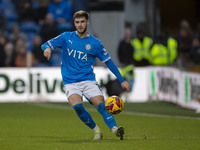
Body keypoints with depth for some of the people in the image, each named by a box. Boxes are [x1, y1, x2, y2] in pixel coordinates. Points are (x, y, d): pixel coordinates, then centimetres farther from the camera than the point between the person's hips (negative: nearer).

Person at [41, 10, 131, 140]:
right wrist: (47, 48, -20)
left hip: (89, 81, 0)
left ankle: (114, 129, -35)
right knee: (77, 106, -26)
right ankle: (96, 130, -10)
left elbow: (109, 62, 10)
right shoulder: (67, 37, 7)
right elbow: (47, 45, 6)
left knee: (101, 105, -23)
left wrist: (122, 80, 8)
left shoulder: (95, 43, 5)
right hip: (70, 83, 0)